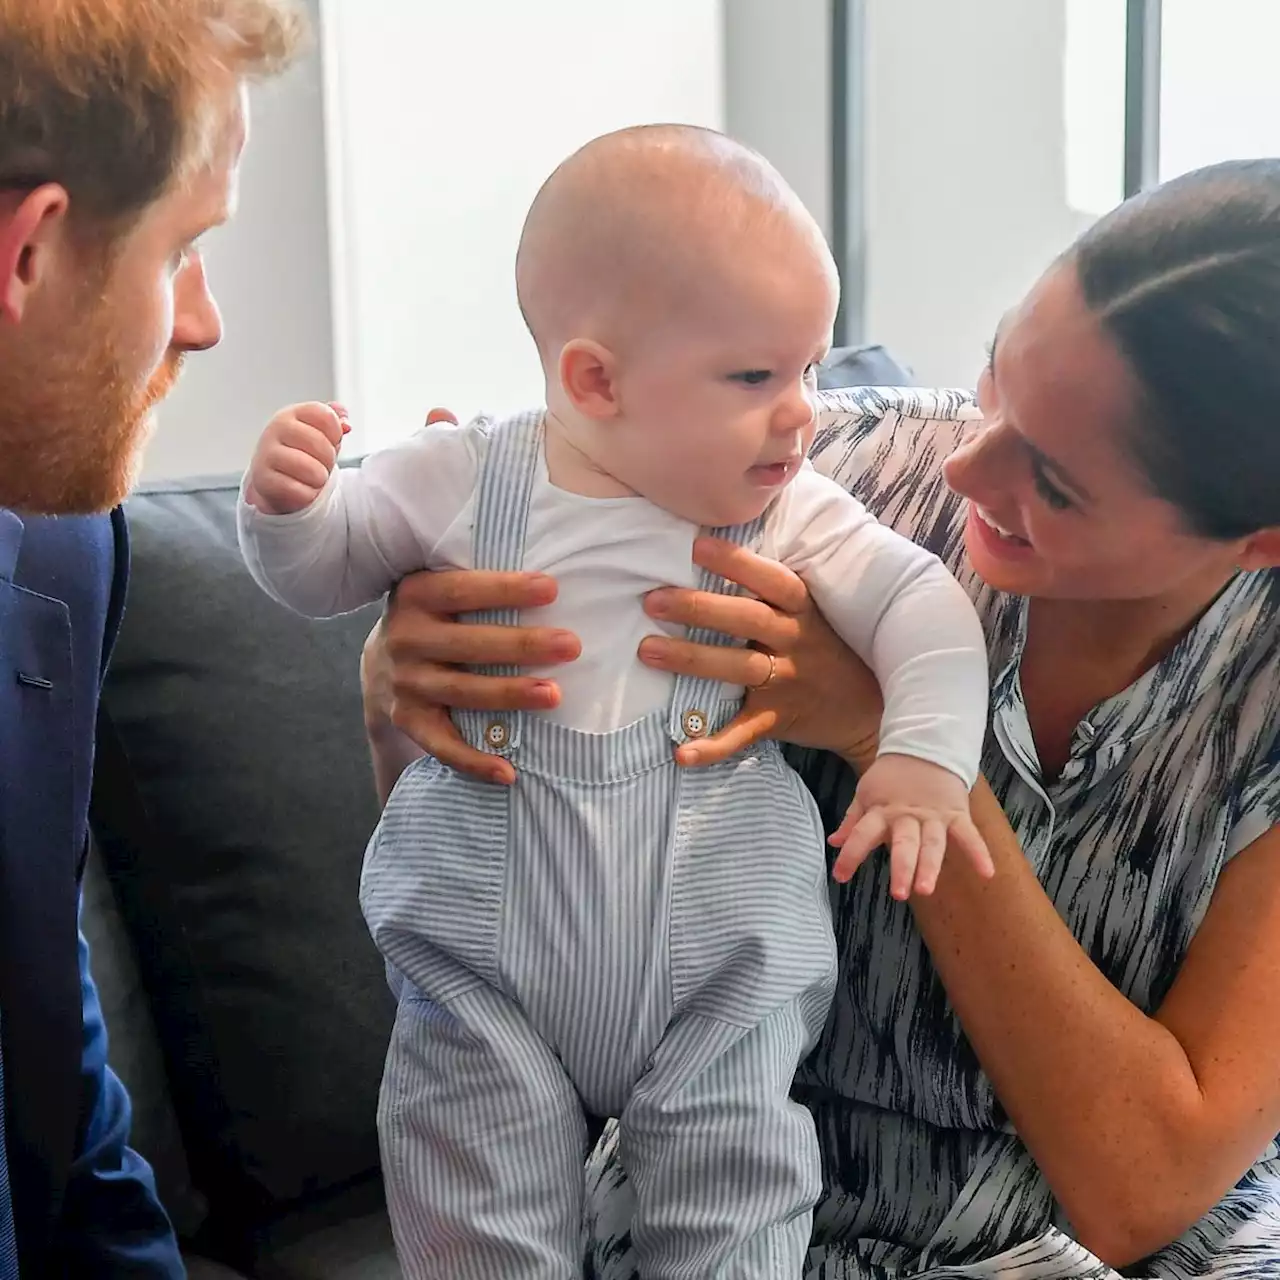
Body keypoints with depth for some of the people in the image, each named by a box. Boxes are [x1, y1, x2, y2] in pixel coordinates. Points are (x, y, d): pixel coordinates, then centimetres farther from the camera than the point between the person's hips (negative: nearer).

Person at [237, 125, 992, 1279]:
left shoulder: (793, 513, -1)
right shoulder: (465, 479, -3)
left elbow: (921, 605, -1)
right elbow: (318, 572, 8)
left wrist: (927, 755, -17)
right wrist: (288, 502, -13)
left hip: (722, 963, 1)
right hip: (488, 961, 0)